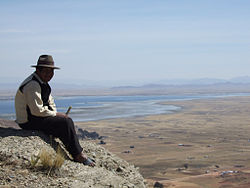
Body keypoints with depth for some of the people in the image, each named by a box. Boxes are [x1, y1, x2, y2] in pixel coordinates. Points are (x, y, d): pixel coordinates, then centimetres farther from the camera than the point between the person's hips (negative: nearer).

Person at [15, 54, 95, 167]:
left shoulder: (42, 82, 11)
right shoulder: (32, 85, -22)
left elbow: (50, 102, 20)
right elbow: (37, 110, -27)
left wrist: (55, 114, 2)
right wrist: (56, 114, -14)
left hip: (36, 116, 11)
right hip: (29, 122, -11)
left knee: (67, 120, 9)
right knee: (66, 122, -18)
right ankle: (78, 155, -7)